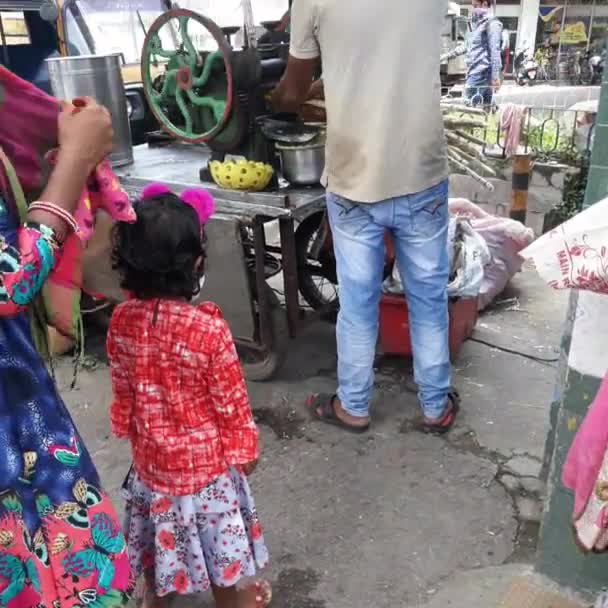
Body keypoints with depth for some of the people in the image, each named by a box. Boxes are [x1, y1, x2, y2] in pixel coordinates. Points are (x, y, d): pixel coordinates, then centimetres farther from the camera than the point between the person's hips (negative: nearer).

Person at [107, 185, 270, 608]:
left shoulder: (122, 321, -15)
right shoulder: (209, 329, -30)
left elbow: (123, 391, 0)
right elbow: (231, 402, -18)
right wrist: (245, 449, -1)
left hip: (150, 451, 5)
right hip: (204, 456, -4)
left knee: (158, 525, 27)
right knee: (213, 527, 19)